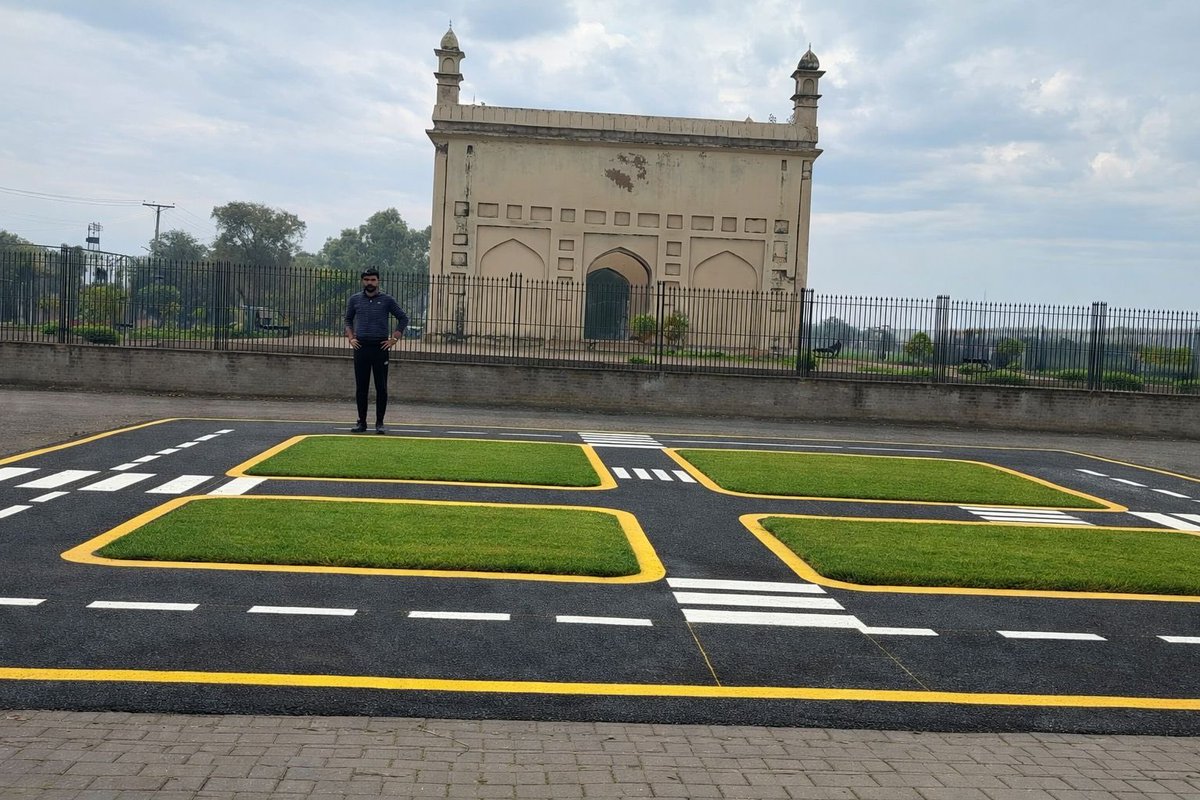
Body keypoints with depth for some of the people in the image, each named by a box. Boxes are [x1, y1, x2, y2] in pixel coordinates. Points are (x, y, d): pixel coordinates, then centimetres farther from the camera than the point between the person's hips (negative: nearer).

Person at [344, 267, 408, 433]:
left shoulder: (387, 300, 3)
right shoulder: (354, 299, 9)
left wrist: (394, 339, 1)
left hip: (380, 347, -2)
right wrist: (350, 338, 8)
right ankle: (361, 422, 12)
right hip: (361, 347, 2)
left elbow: (403, 319, 8)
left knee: (381, 387, -2)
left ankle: (380, 423, 6)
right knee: (361, 387, 4)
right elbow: (348, 319, 21)